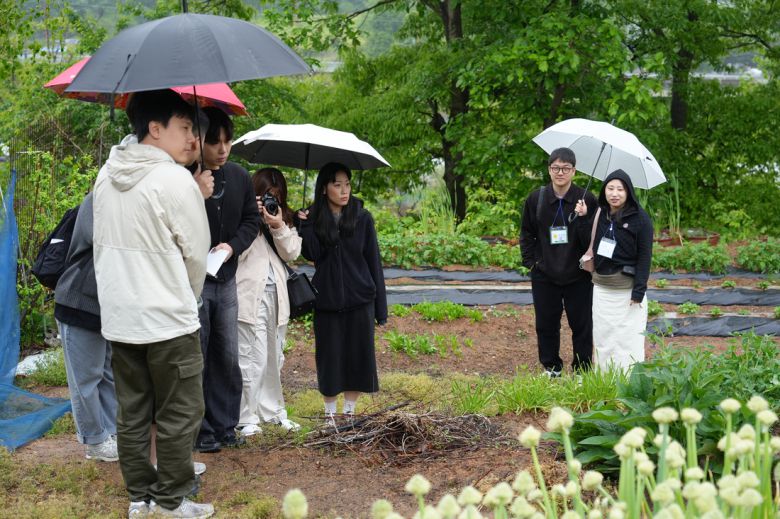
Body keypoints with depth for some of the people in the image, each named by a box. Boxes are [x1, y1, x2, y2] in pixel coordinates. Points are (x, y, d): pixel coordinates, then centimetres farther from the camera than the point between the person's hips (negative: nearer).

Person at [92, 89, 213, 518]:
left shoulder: (106, 176, 6)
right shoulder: (175, 180, -14)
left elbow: (101, 245, 12)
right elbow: (197, 254, -6)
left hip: (118, 319, 7)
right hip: (168, 321, -7)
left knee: (131, 414, 12)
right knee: (179, 415, 4)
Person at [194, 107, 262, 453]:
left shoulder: (239, 177, 6)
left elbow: (251, 220, 11)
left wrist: (232, 246, -5)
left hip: (226, 281, 6)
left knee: (227, 358, 11)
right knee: (195, 359, 1)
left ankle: (224, 426, 22)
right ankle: (199, 432, 10)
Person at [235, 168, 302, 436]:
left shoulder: (285, 218, 14)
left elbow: (292, 253, 5)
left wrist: (279, 228, -10)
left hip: (276, 294, 7)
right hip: (250, 294, -7)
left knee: (274, 357, 16)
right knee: (252, 358, -7)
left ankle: (273, 410, 28)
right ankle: (247, 417, 1)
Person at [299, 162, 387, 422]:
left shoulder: (362, 218, -1)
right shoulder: (315, 220, 1)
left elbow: (373, 261, 1)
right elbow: (312, 255, -12)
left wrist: (381, 308, -1)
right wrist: (305, 225, -21)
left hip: (359, 302, 0)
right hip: (327, 301, 0)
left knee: (358, 357, 4)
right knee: (329, 358, 6)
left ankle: (349, 411, 17)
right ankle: (330, 414, 18)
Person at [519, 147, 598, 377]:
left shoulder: (586, 200, -6)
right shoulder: (535, 199, 1)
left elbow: (593, 239, -7)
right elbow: (526, 233, 13)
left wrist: (582, 218, -23)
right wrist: (530, 261, 3)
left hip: (578, 276, -2)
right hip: (544, 275, 2)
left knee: (581, 324, 3)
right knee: (546, 324, 10)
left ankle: (582, 369, 14)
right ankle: (551, 367, 23)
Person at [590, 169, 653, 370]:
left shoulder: (640, 219, -7)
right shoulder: (600, 215, 8)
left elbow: (645, 256, -9)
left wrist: (639, 291, -13)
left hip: (627, 289, -5)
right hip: (601, 287, 5)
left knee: (629, 339, -3)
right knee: (602, 338, 9)